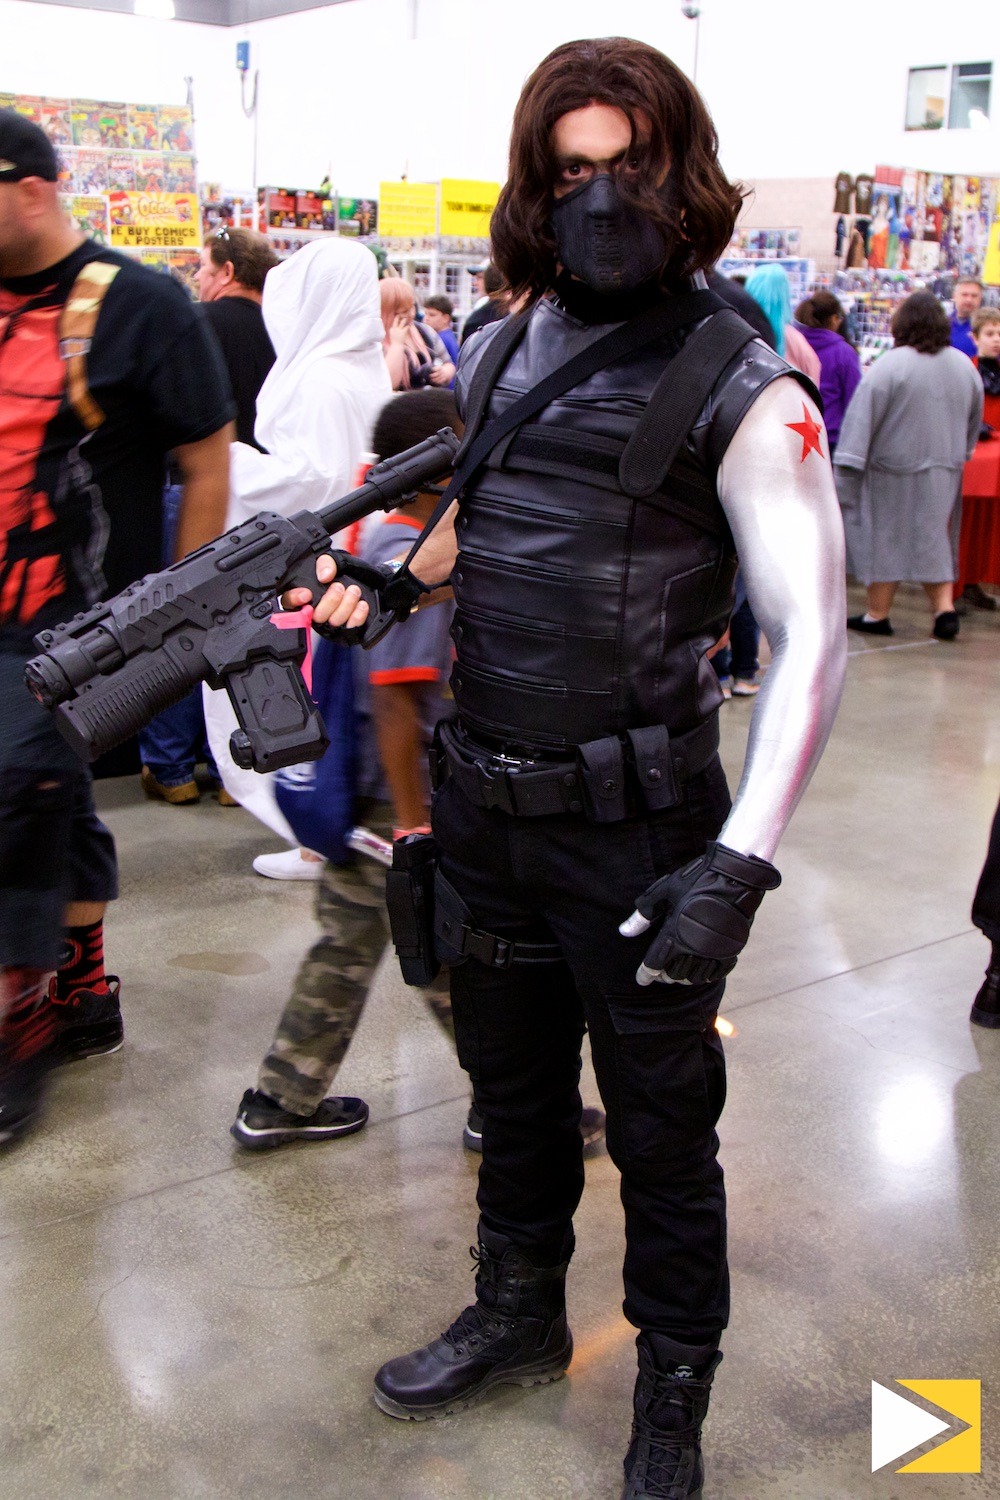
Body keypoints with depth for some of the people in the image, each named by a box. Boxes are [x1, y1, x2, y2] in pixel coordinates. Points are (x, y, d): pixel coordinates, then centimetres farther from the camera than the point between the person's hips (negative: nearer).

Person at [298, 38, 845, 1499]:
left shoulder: (741, 387, -12)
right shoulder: (494, 352, 6)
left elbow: (811, 633, -15)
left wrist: (742, 858, -23)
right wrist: (370, 577, -1)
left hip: (638, 828, -5)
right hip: (483, 811, 6)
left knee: (660, 1124, 11)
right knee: (513, 1085, 23)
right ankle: (522, 1313, 47)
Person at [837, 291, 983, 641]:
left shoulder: (889, 365, -16)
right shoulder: (965, 366, 3)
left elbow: (862, 420, -17)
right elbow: (974, 424, 14)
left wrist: (845, 474, -16)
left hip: (893, 472, -5)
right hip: (944, 473, 5)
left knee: (885, 538, 5)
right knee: (933, 537, 15)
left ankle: (878, 614, 11)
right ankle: (945, 607, 4)